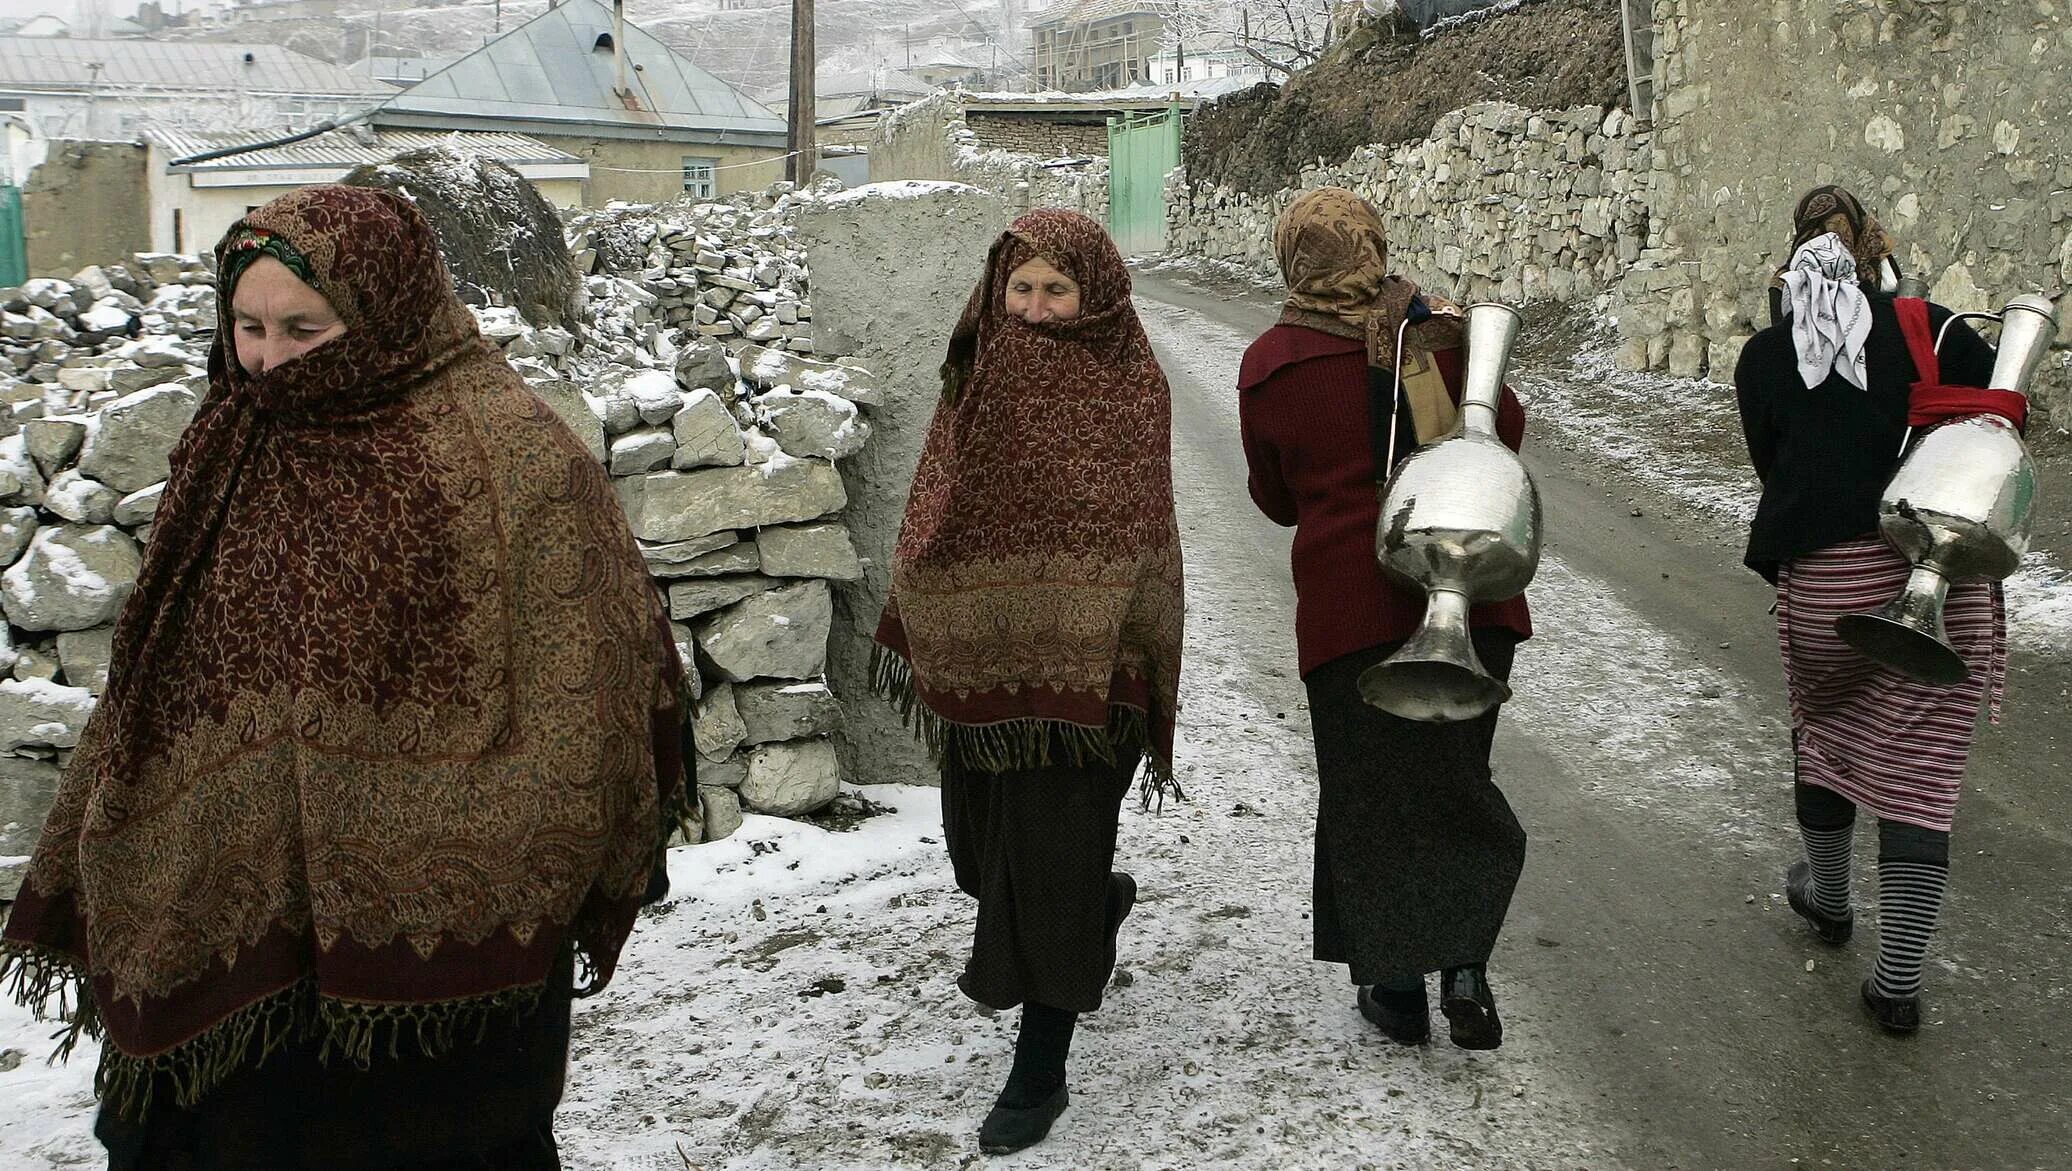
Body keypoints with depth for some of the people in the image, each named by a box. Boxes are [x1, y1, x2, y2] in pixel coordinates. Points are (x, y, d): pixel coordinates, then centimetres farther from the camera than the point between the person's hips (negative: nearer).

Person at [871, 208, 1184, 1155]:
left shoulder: (1128, 389, -6)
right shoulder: (980, 375, 8)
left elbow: (1138, 542, -10)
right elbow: (935, 517, 12)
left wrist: (1119, 667, -17)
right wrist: (921, 634, 9)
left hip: (1079, 663, -6)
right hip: (985, 657, 6)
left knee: (1052, 859, -2)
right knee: (987, 839, 17)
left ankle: (1040, 1071, 10)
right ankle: (1099, 902, 49)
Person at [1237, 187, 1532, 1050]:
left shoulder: (1269, 364, -5)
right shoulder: (1442, 331, -2)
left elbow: (1276, 499, 6)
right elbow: (1508, 432, 10)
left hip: (1349, 599, -2)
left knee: (1369, 793, 10)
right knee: (1456, 778, 16)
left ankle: (1397, 985, 15)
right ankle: (1466, 963, 5)